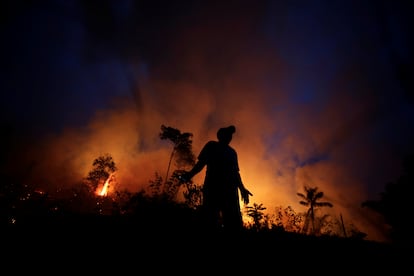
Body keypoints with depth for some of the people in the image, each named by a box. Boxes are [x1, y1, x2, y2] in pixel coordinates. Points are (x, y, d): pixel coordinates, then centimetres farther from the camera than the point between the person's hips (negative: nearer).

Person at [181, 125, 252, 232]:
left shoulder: (232, 152, 30)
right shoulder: (211, 145, 19)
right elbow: (201, 163, 9)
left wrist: (242, 188, 12)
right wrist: (190, 173, -10)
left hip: (229, 188, 4)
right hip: (212, 185, -3)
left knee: (234, 221, -10)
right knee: (211, 219, -13)